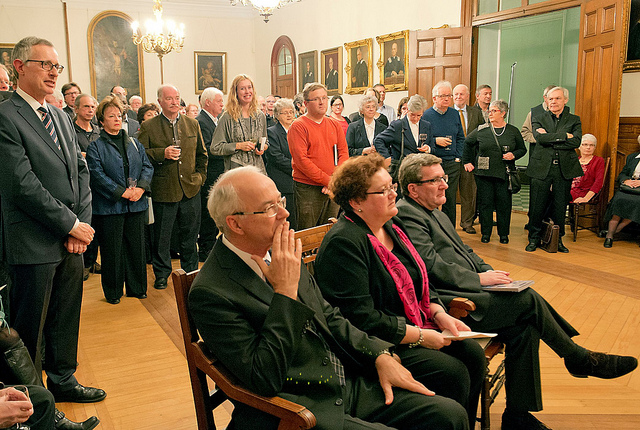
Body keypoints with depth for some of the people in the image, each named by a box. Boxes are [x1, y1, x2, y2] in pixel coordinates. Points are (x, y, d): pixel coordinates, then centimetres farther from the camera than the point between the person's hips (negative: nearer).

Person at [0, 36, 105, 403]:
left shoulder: (62, 117, 13)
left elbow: (81, 172, 11)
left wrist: (83, 224, -1)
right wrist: (72, 225, -13)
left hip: (73, 240, 7)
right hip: (35, 245, -7)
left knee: (66, 319, 19)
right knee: (30, 329, 8)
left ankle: (64, 380, 36)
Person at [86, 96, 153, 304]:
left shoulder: (134, 143, 14)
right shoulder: (95, 146, 0)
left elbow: (147, 166, 7)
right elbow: (97, 175, -10)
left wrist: (141, 187, -11)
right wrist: (122, 192, -17)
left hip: (136, 205, 4)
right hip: (110, 206, -4)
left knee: (136, 246, 9)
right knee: (112, 249, 3)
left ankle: (137, 288, 22)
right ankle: (113, 292, 17)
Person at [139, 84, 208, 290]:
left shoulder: (192, 124, 10)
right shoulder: (148, 127, -1)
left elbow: (201, 153, 17)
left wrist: (200, 176, 7)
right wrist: (163, 153, -18)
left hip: (190, 188, 3)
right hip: (163, 190, -3)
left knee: (190, 234, 12)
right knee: (161, 236, 7)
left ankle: (190, 272, 27)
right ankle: (161, 274, 23)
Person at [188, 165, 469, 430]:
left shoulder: (280, 254, 6)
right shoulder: (210, 293, -17)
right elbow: (265, 380, -22)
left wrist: (380, 355, 3)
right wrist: (286, 290, -22)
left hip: (349, 382, 7)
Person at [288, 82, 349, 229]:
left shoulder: (334, 125, 13)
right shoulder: (298, 126, -5)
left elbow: (344, 152, 9)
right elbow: (301, 160, -13)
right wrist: (328, 180, -15)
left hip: (333, 189, 5)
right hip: (308, 189, -5)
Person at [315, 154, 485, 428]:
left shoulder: (390, 226, 9)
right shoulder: (343, 243, -21)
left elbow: (419, 281, 17)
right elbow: (361, 318, -24)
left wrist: (441, 315, 0)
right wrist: (420, 336, -19)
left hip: (415, 326, 9)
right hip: (375, 343, -9)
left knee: (472, 353, -4)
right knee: (452, 373, -19)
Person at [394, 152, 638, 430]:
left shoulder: (435, 213, 21)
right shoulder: (407, 214, -10)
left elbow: (464, 251, 24)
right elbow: (432, 266, -18)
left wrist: (489, 272, 6)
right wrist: (479, 279, -10)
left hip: (466, 294, 9)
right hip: (446, 302, -9)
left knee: (523, 328, -9)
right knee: (528, 299, -15)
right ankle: (579, 359, 7)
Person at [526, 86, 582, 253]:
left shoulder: (574, 120, 9)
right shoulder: (538, 118, 7)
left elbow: (576, 141, -8)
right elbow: (540, 138, -11)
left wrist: (550, 139, -11)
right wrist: (564, 136, -11)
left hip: (565, 169, 1)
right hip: (541, 168, -1)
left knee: (560, 207, 7)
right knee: (537, 206, 1)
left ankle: (557, 239, 20)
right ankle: (534, 238, 16)